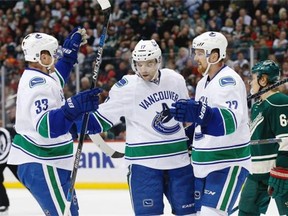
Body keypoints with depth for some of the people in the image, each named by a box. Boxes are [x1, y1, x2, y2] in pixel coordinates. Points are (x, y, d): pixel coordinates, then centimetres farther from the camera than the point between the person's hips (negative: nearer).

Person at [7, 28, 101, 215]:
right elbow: (47, 126, -34)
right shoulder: (39, 84, -20)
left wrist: (71, 51, 30)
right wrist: (74, 107, -44)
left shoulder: (36, 77, 12)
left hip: (47, 162, 11)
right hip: (41, 165, -11)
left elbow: (56, 78, 36)